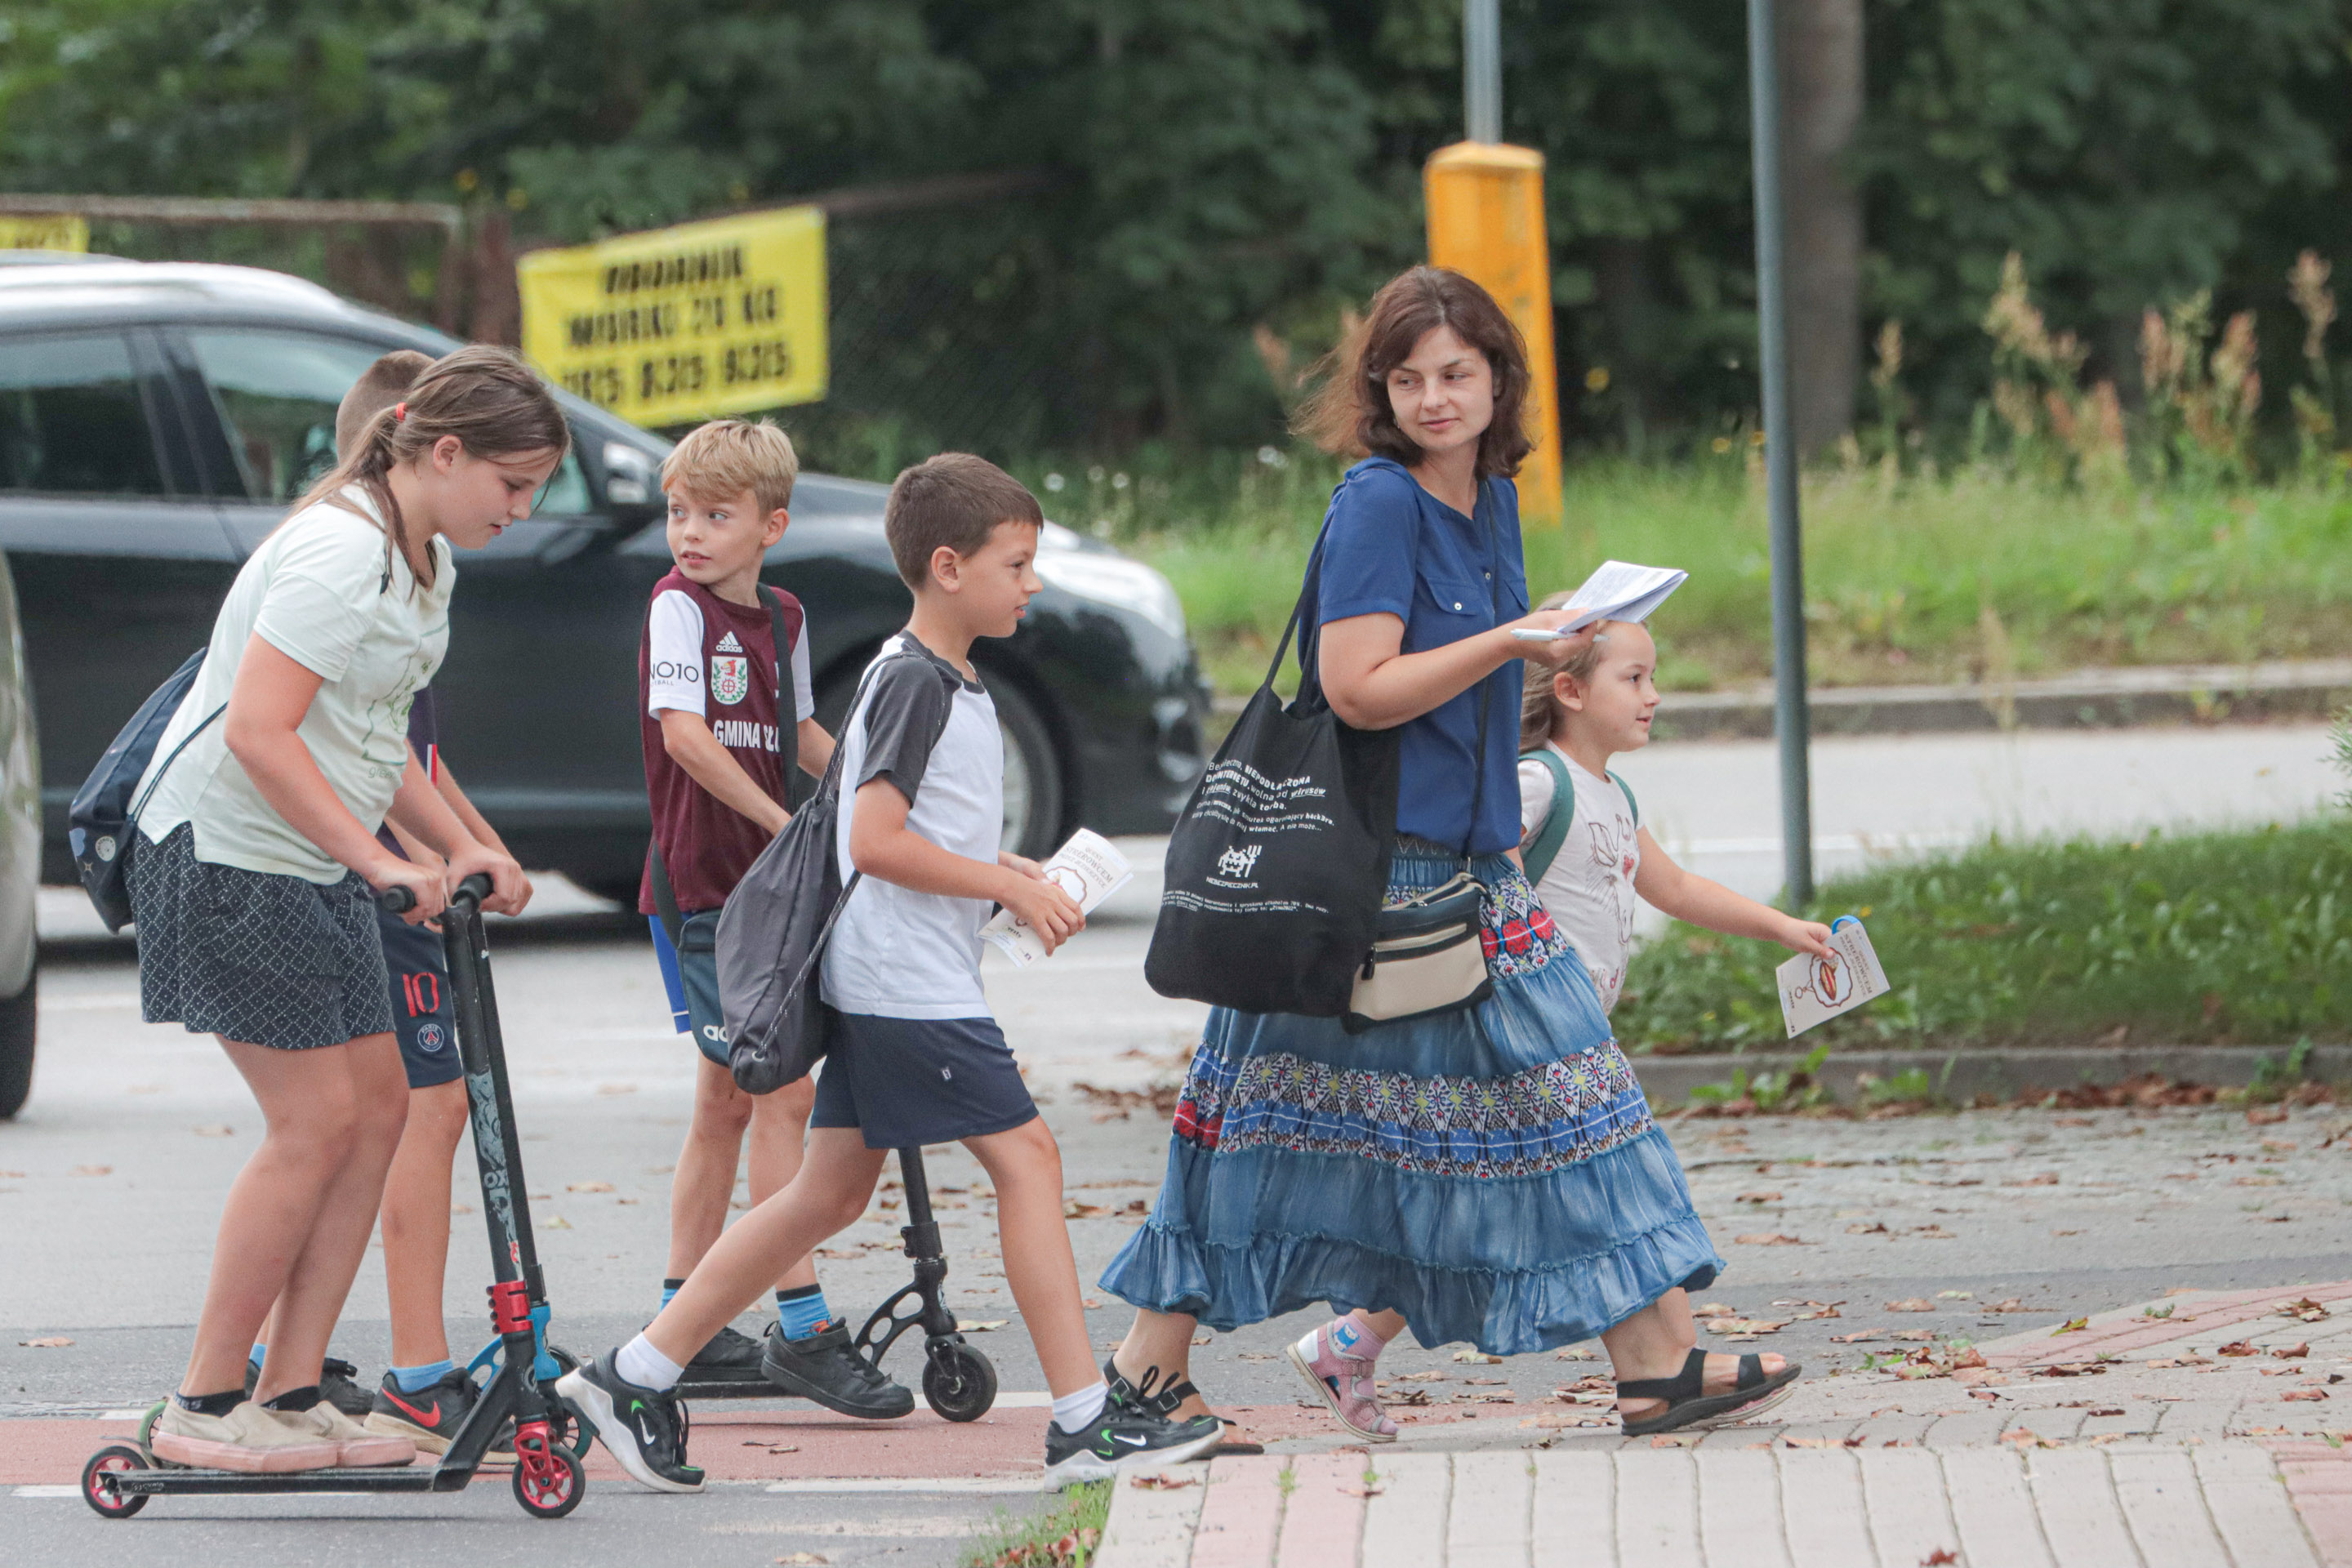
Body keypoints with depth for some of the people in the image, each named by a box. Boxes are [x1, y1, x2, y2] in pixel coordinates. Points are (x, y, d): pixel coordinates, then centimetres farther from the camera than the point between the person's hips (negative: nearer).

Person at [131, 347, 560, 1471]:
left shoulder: (425, 557, 11)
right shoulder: (341, 550, -21)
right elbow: (258, 733, -28)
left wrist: (457, 846, 7)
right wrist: (379, 862, -26)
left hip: (313, 862, 10)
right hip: (226, 855, -10)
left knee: (378, 1105, 5)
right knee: (317, 1121, -10)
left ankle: (291, 1391, 8)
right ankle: (204, 1407, -3)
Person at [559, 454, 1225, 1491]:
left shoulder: (945, 684, 17)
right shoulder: (915, 684, -15)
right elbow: (875, 841, -22)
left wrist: (1004, 871, 11)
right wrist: (1009, 887, -17)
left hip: (880, 991, 10)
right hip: (913, 988, -10)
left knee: (831, 1192, 11)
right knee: (1025, 1157, -9)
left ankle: (634, 1377, 13)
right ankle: (1084, 1421, -9)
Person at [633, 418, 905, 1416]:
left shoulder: (781, 619, 11)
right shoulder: (678, 604, -11)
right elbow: (683, 734, -22)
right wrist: (783, 823, -22)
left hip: (758, 883, 8)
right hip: (697, 879, -8)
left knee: (728, 1100, 13)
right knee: (782, 1093, -13)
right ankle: (803, 1328, -14)